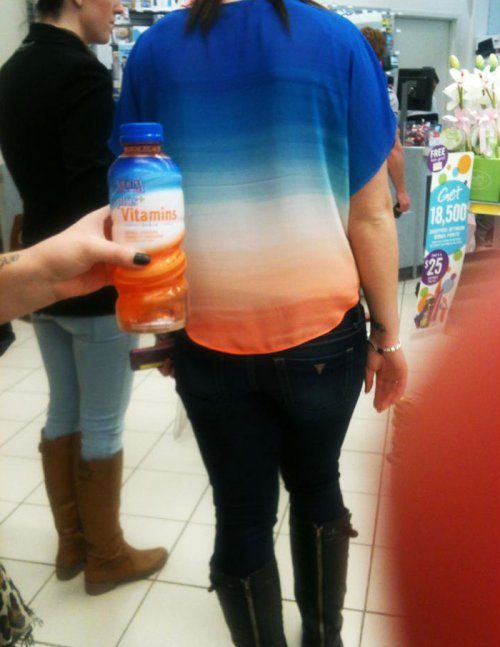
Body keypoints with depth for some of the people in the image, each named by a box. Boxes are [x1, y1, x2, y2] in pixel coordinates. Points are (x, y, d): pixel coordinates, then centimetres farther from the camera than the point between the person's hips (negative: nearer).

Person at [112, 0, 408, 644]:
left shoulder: (153, 52, 2)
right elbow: (371, 215, -5)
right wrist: (387, 335, 5)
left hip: (209, 340, 1)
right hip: (322, 332, 0)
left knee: (242, 517, 14)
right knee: (316, 489, 22)